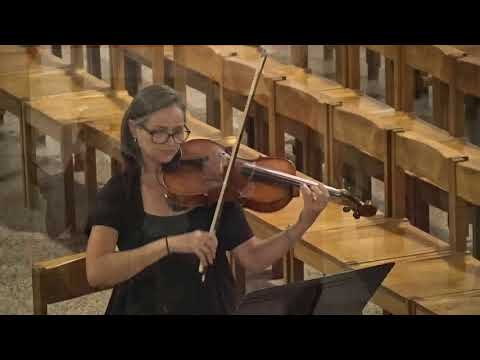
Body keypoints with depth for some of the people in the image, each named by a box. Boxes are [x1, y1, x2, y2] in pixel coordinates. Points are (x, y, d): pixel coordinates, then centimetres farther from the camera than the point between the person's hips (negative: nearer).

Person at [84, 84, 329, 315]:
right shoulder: (119, 193, -3)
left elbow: (253, 259, -2)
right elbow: (96, 273, -17)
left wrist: (304, 223, -16)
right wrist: (169, 244, -26)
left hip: (211, 307, 1)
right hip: (143, 308, -1)